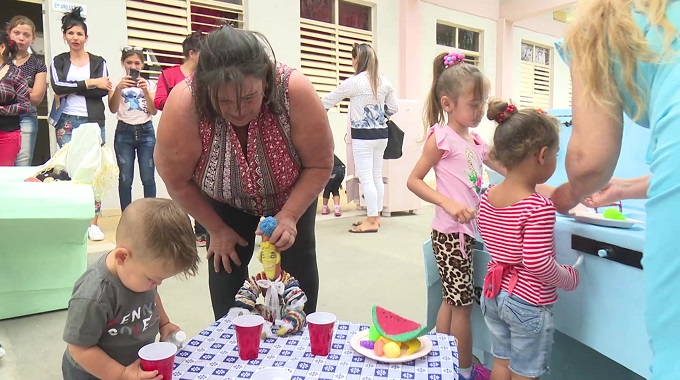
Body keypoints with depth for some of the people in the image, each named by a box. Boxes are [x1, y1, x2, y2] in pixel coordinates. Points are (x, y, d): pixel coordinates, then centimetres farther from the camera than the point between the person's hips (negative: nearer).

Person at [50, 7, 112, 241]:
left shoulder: (98, 62, 9)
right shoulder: (58, 62, 11)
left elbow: (104, 91, -5)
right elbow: (57, 87, -6)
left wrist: (70, 90, -8)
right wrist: (90, 83, -11)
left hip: (94, 122, -1)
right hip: (67, 123, 1)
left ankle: (93, 222, 3)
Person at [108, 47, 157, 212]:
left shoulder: (149, 84, 9)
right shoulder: (117, 83, 5)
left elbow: (154, 111, 0)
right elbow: (113, 109, -7)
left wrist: (145, 91, -15)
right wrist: (118, 88, -21)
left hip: (146, 132, 1)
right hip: (124, 132, 0)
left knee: (148, 178, -1)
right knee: (125, 179, 0)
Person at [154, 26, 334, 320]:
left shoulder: (295, 91, -35)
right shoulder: (183, 105, -34)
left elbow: (320, 164, -22)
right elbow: (177, 180, -19)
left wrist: (289, 215, -29)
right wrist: (216, 229, -10)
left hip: (292, 195, 0)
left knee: (298, 262, 1)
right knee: (226, 263, -3)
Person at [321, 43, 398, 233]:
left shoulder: (353, 82, -10)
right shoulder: (384, 81, 5)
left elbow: (329, 100, 0)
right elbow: (393, 108, 11)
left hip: (363, 135, -7)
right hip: (381, 133, 7)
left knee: (366, 178, -2)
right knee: (377, 176, 12)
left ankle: (372, 221, 3)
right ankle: (376, 216, 22)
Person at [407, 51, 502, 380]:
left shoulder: (475, 141, 13)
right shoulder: (440, 137, -10)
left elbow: (506, 170, 21)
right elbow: (413, 181, -13)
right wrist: (449, 203, -23)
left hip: (466, 231, 8)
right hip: (450, 232, -8)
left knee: (451, 300, 16)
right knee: (462, 303, 4)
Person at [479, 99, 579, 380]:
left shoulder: (486, 197, -4)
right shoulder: (540, 208, -25)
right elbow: (538, 263, -27)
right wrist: (569, 278, -7)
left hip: (493, 292, 7)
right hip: (528, 302, -6)